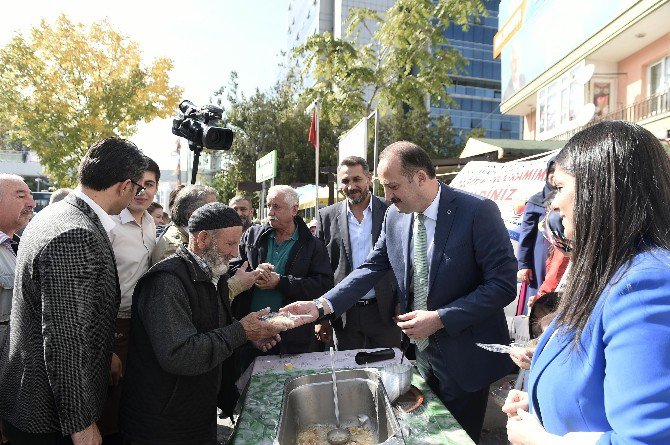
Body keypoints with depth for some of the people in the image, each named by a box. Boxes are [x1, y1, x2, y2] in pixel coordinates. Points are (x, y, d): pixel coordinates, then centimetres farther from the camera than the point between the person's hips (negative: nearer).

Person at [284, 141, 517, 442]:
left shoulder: (478, 212, -18)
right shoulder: (395, 216, -2)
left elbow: (503, 284, -19)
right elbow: (372, 268, 0)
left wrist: (440, 319, -23)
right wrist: (321, 305, -11)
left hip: (464, 357, -4)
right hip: (419, 350, 5)